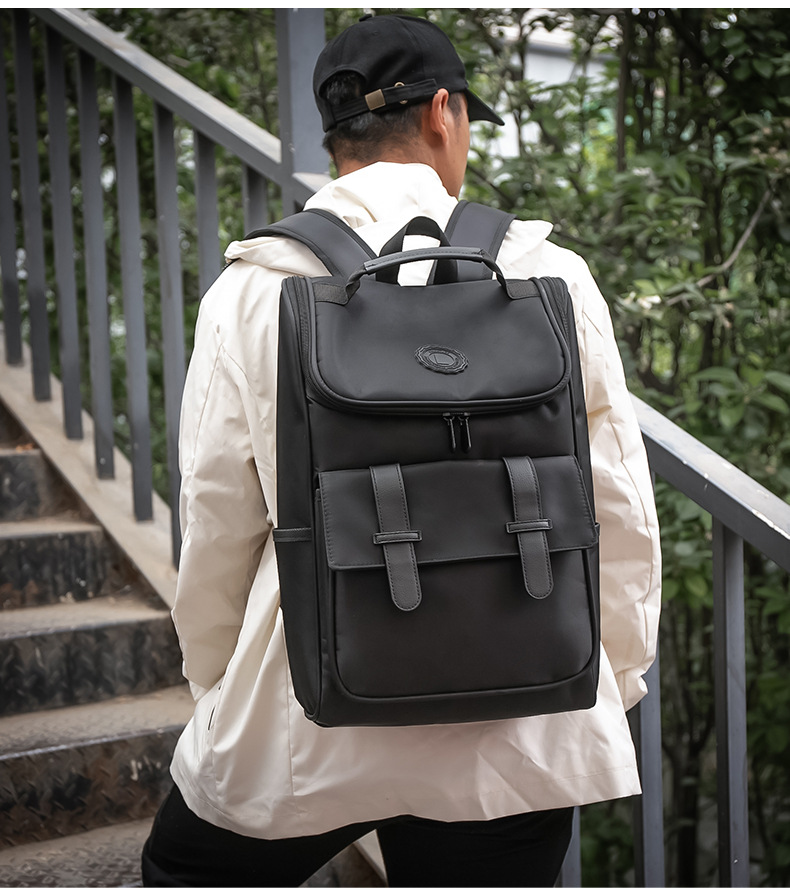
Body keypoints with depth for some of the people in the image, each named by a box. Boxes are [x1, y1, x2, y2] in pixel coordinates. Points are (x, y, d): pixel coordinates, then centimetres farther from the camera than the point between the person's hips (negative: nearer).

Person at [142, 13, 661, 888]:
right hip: (522, 727, 2)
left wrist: (216, 689, 14)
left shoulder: (254, 294, -8)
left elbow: (215, 527, -3)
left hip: (308, 718, -1)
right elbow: (619, 517, -1)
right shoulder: (551, 279, -6)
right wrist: (615, 683, 14)